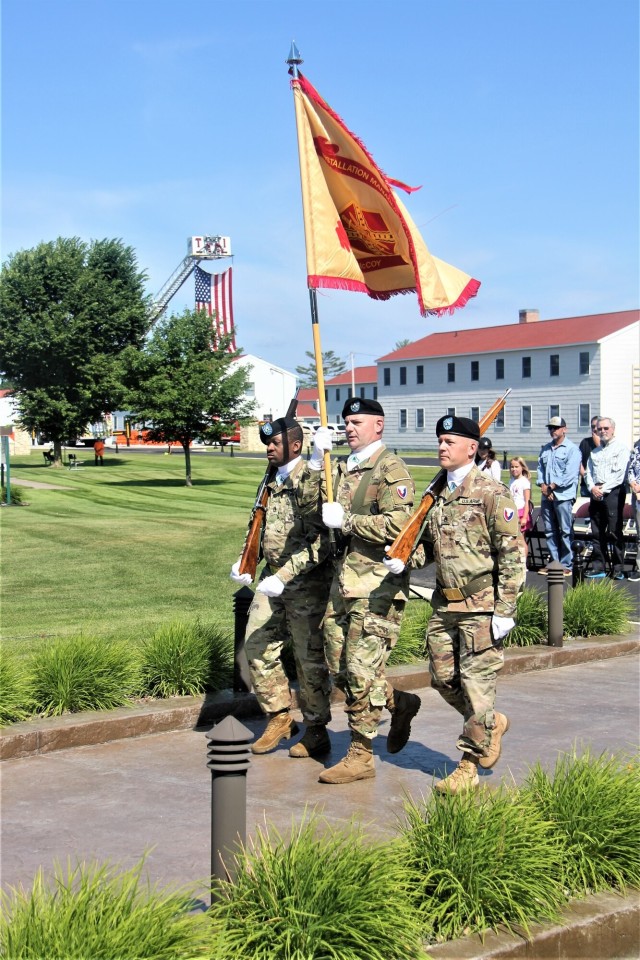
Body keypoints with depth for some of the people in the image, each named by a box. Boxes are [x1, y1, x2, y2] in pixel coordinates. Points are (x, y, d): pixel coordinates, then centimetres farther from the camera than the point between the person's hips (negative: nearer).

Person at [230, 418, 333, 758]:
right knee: (257, 645, 8)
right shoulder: (272, 481, 10)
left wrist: (285, 576, -27)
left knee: (309, 656, 2)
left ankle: (316, 732, 15)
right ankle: (279, 717, 22)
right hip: (273, 577, 8)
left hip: (306, 581, -8)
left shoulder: (311, 481, -15)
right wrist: (245, 561, 9)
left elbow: (320, 542, -22)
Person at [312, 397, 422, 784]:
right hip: (344, 580, 9)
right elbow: (322, 512, 27)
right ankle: (400, 703, 33)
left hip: (378, 584, -9)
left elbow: (397, 524, -21)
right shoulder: (346, 469, 18)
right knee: (339, 667, 12)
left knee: (361, 669, -5)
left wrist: (346, 520, -17)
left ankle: (361, 756, 6)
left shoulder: (391, 469, -10)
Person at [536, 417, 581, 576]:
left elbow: (571, 474, -12)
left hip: (563, 495, -6)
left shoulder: (572, 449, -4)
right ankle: (554, 562, 16)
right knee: (550, 531, 9)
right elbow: (540, 467, 14)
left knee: (565, 531, -3)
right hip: (547, 496, 7)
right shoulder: (545, 448, 18)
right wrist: (543, 485, -4)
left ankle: (567, 565, 0)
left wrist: (552, 486, -12)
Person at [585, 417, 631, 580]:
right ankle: (598, 567, 8)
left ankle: (618, 568, -6)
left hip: (613, 493, -6)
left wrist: (603, 489, -12)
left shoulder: (622, 448, 2)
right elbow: (588, 473, 17)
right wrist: (592, 488, -3)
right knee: (597, 533, 4)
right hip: (596, 494, 6)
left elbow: (620, 473, -8)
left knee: (614, 532, -8)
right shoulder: (594, 452, 23)